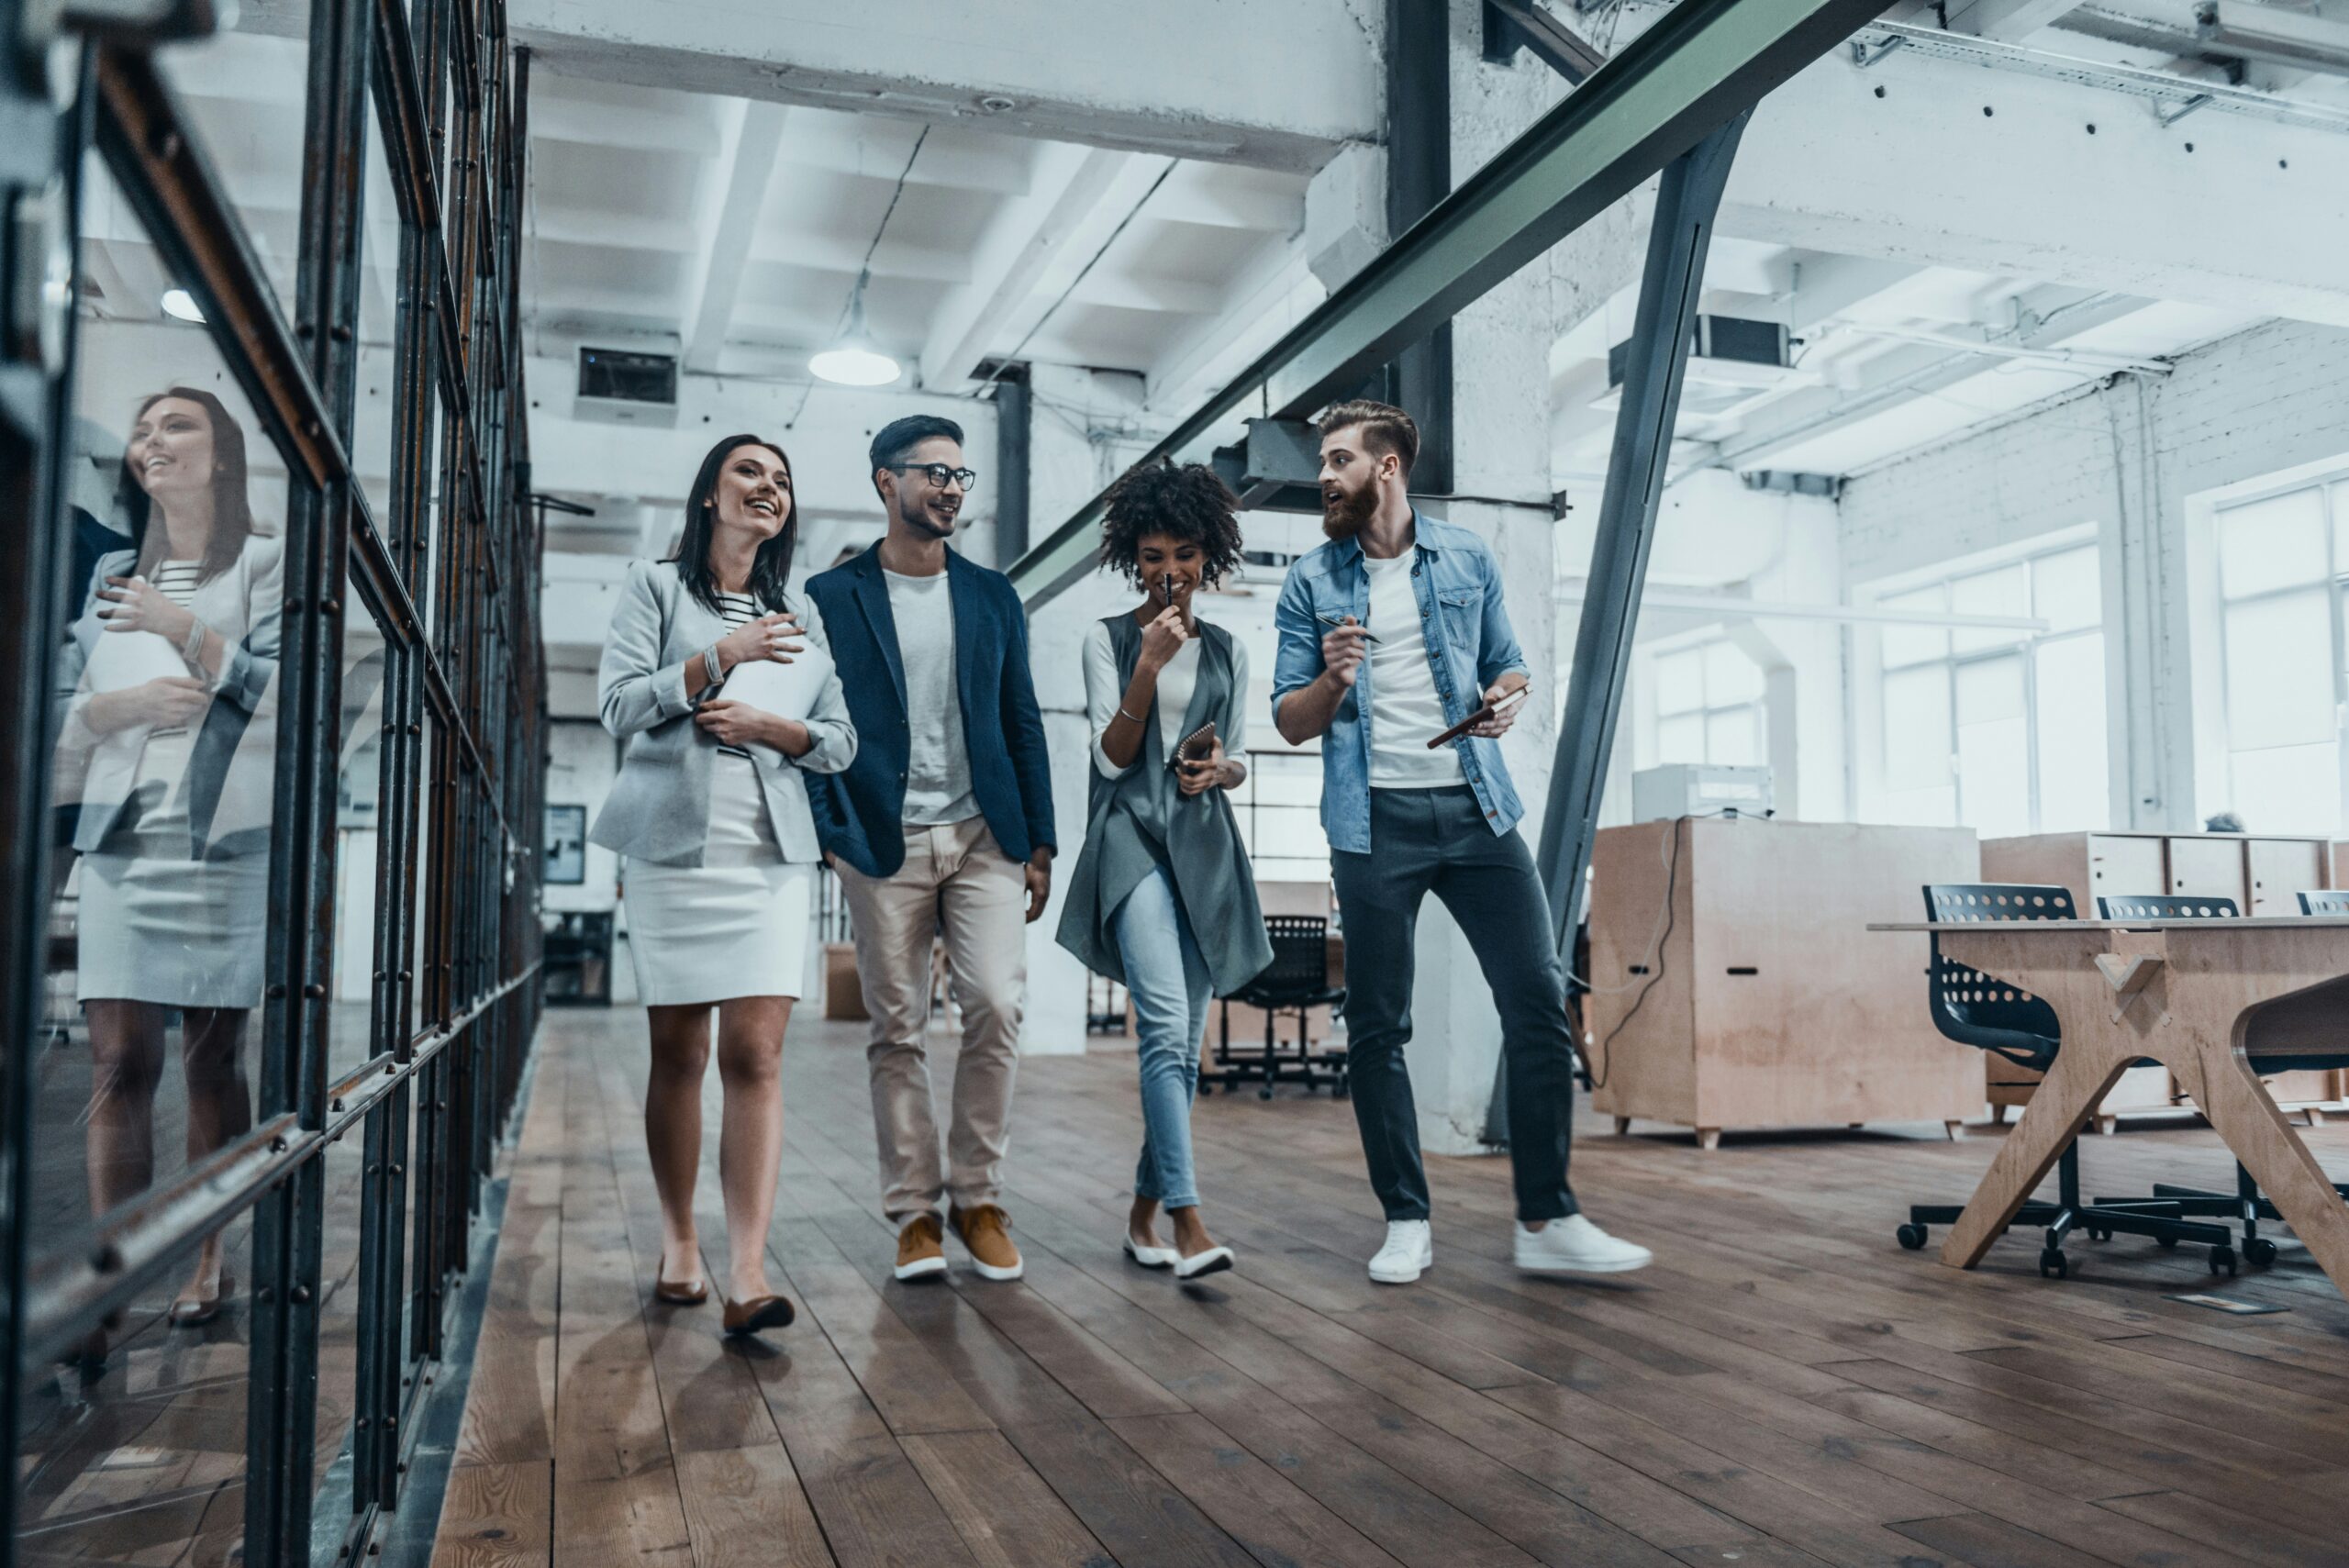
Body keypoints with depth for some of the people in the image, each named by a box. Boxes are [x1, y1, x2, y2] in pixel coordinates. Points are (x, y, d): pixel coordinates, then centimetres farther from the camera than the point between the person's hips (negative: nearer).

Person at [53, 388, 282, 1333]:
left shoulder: (266, 567, 6)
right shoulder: (111, 576, 17)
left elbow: (290, 694, -6)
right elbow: (55, 708, 14)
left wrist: (184, 630, -10)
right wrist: (126, 704, -5)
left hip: (227, 841, -3)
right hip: (123, 838, 3)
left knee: (212, 1058, 2)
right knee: (119, 1060, -5)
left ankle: (208, 1262, 10)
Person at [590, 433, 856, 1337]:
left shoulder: (801, 613, 16)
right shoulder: (655, 586, 9)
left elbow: (839, 743, 11)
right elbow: (619, 704, -4)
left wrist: (767, 727, -7)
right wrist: (722, 655, -13)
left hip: (771, 854, 2)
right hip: (675, 846, -1)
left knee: (756, 1055, -9)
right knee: (679, 1053, 3)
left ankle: (747, 1274, -13)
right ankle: (678, 1242, 20)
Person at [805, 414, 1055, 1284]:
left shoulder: (992, 595, 13)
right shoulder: (832, 596, 5)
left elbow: (1022, 722, 13)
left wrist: (1040, 843, 7)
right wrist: (822, 838, -7)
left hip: (983, 836, 2)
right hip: (884, 843, -2)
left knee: (997, 1006, -9)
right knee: (897, 1028, 3)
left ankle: (977, 1196, 7)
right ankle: (915, 1210, 13)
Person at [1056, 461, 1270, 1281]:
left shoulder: (1227, 651, 13)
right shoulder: (1109, 638, 3)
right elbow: (1112, 758, -5)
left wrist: (1219, 769, -5)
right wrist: (1149, 666, -15)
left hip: (1205, 847, 4)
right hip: (1133, 838, -4)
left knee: (1183, 1042, 5)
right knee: (1165, 1027, -19)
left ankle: (1144, 1209, 18)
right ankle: (1188, 1219, -21)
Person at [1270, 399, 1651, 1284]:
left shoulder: (1467, 559, 10)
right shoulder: (1312, 582, 7)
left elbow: (1505, 663, 16)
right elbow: (1290, 721, 6)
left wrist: (1504, 698, -7)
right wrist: (1332, 679, -15)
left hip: (1475, 809, 1)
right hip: (1373, 820, -1)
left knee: (1538, 1003, -4)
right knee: (1376, 1027, 2)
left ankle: (1547, 1221, 4)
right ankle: (1406, 1222, 13)